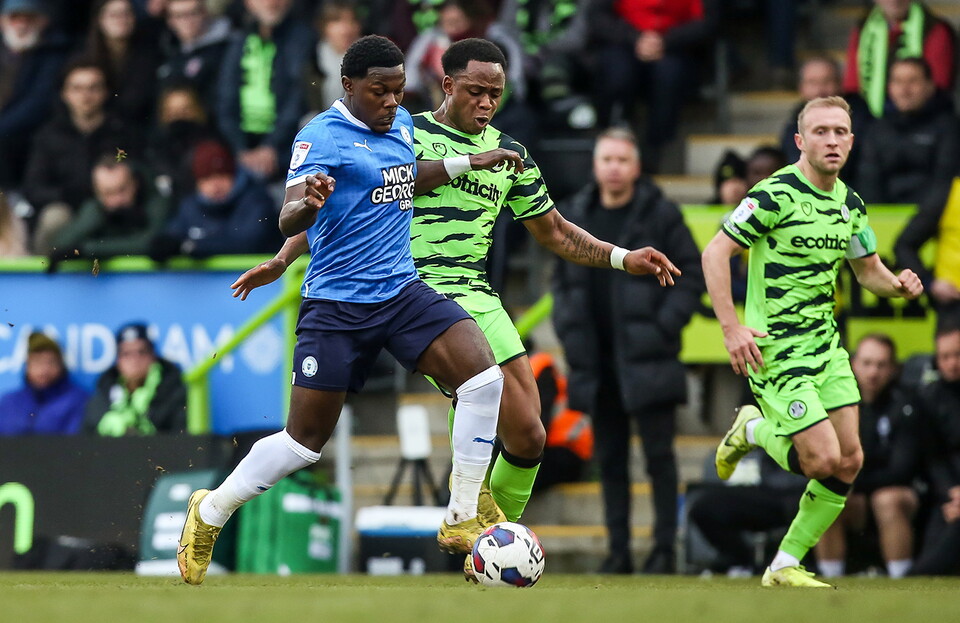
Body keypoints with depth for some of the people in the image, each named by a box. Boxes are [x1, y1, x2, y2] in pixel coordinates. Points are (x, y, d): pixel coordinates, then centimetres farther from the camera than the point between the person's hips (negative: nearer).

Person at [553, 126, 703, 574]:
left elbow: (691, 276, -1)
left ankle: (664, 549, 1)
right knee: (609, 460, 8)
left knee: (659, 454, -3)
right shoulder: (574, 216, 10)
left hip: (646, 358, -5)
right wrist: (568, 327, 5)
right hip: (595, 360, 5)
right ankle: (618, 550, 12)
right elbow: (562, 280, 19)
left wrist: (664, 326, -10)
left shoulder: (660, 215, -3)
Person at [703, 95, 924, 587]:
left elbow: (868, 270, 20)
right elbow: (715, 253, -16)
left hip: (826, 344, 8)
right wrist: (732, 328, -23)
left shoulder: (850, 203, 8)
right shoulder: (776, 194, -16)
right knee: (823, 459, -15)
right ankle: (753, 430, 16)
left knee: (849, 461, 2)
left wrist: (898, 285, -4)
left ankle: (785, 565, 15)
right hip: (776, 352, -8)